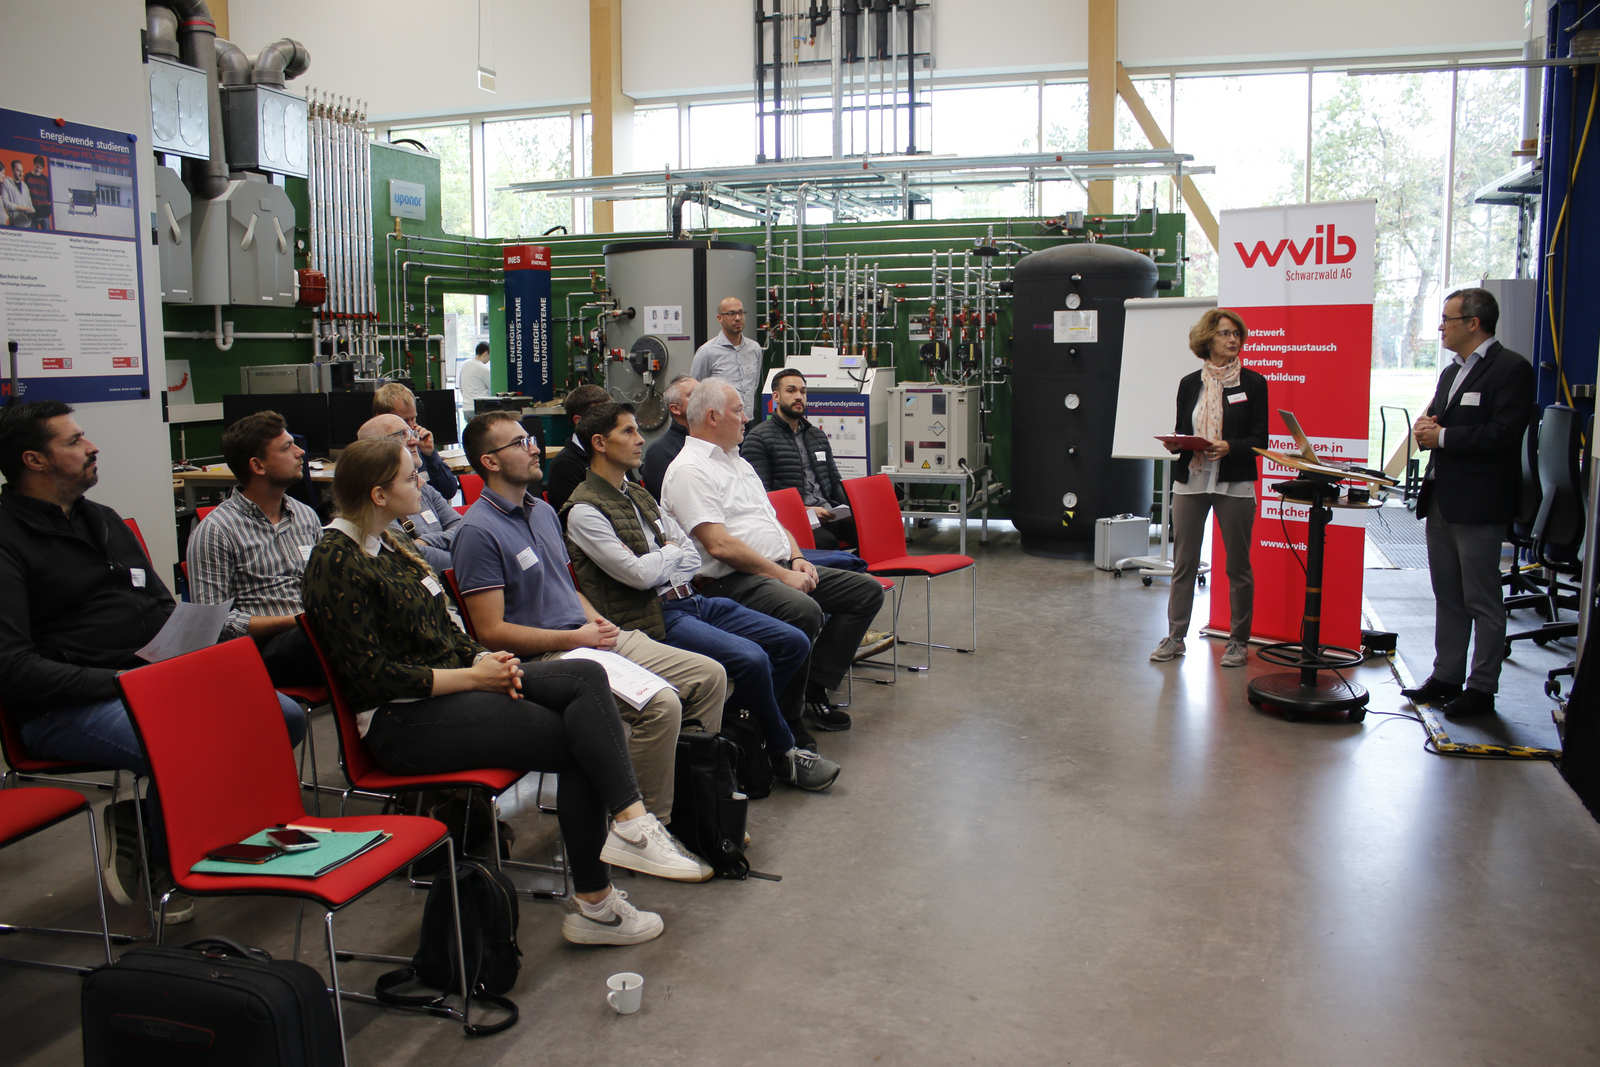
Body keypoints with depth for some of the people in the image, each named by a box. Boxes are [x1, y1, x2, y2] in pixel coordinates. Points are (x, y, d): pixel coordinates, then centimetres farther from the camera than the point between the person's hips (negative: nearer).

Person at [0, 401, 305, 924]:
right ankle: (156, 867, -3)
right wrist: (117, 680, -20)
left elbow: (164, 607, 25)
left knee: (286, 717, -9)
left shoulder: (103, 520, 20)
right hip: (67, 707, -8)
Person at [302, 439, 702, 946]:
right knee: (577, 738, -19)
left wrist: (486, 659, -2)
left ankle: (629, 822, -25)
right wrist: (472, 676, -15)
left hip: (450, 683, 8)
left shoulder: (387, 543, 16)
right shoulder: (336, 563, -12)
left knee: (586, 677, -17)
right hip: (401, 723, -8)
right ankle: (591, 900, -14)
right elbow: (373, 675, -17)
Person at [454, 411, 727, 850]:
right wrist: (576, 638, -16)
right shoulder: (479, 531, -11)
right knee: (661, 704, -28)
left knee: (708, 675, 1)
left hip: (591, 638, 9)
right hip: (546, 659, -9)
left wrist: (595, 619, 4)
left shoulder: (544, 511, 16)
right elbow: (492, 631, -16)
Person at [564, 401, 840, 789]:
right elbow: (638, 573, -16)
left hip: (691, 600, 9)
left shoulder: (640, 496, 19)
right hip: (655, 619, -9)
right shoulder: (584, 510, -8)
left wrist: (657, 566, -6)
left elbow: (692, 557, 14)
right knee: (751, 658, -26)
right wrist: (671, 552, 4)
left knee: (794, 642, -3)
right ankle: (783, 753, -4)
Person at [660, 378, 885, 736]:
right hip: (732, 581, -10)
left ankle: (814, 689, 1)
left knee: (867, 590, 2)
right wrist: (782, 575, -16)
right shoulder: (689, 470, -9)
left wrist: (796, 558, 6)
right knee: (804, 610, -36)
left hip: (783, 568, 10)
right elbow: (719, 545, -19)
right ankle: (784, 717, -18)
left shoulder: (737, 461, 23)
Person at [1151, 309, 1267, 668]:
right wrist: (1176, 444, -7)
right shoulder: (1190, 384, 10)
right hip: (1190, 480, 3)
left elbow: (1259, 440, -2)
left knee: (1238, 565, 3)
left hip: (1235, 484, -2)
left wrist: (1229, 447, -19)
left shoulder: (1252, 383, 2)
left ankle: (1239, 641, 14)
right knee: (1183, 562, 5)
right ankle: (1175, 636, 14)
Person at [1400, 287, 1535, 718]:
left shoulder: (1511, 369, -10)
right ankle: (1446, 677, 23)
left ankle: (1482, 688, 7)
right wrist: (1425, 427, 1)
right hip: (1441, 500, 9)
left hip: (1478, 504, -9)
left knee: (1483, 601, 0)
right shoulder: (1451, 372, 19)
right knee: (1448, 597, 15)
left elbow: (1505, 432, -21)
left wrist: (1442, 437, -16)